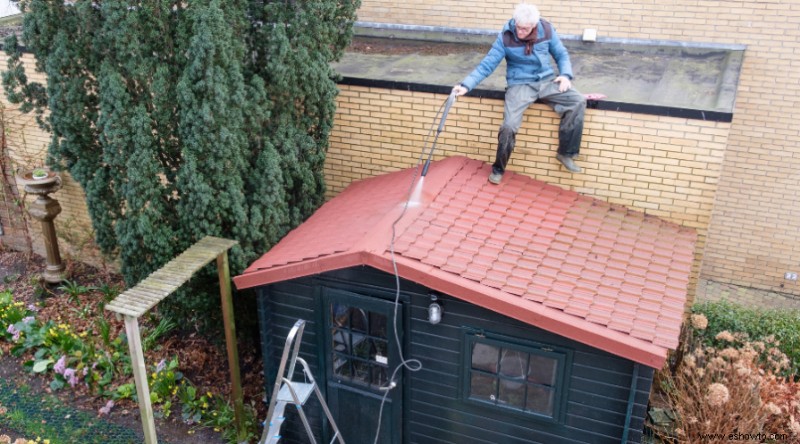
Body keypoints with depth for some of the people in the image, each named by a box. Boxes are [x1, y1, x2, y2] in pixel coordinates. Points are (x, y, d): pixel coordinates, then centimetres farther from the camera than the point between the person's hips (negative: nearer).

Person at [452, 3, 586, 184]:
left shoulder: (546, 30, -5)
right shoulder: (506, 36, -11)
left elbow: (562, 55, 8)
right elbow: (487, 65, -10)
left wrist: (565, 75, -10)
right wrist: (466, 85, -20)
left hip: (547, 81, 3)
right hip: (520, 84, -3)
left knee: (578, 101, -19)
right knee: (509, 126, -23)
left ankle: (565, 153, -5)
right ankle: (498, 169, 4)